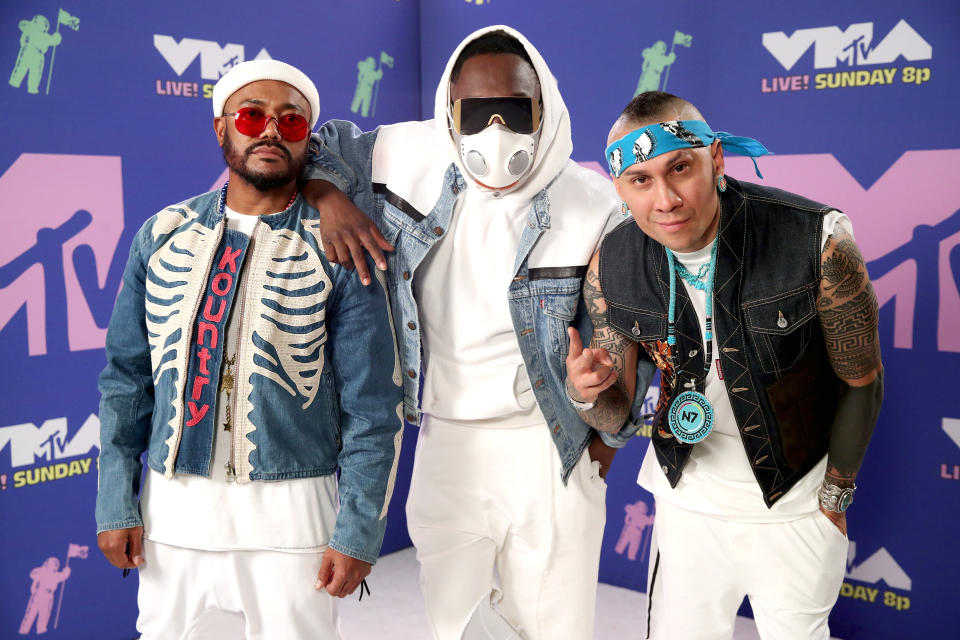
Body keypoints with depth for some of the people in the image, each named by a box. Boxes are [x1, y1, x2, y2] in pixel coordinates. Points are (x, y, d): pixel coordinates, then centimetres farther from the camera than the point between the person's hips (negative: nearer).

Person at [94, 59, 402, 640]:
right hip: (172, 504, 3)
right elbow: (126, 375, 7)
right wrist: (116, 503, 4)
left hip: (290, 509, -3)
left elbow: (373, 405, -7)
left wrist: (359, 531, -9)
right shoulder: (164, 235, 3)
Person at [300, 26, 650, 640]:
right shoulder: (409, 156, -7)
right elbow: (321, 146, 10)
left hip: (552, 449, -2)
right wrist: (331, 199, -11)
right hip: (445, 443, 2)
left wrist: (607, 431, 1)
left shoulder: (595, 205, -12)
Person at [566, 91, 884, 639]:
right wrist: (587, 393, -25)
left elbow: (861, 380, -8)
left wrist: (834, 495, 1)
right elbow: (616, 413, -2)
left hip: (794, 510, -2)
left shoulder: (818, 241, -23)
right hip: (686, 504, 2)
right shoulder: (611, 267, -13)